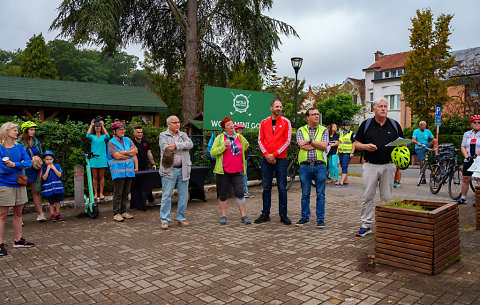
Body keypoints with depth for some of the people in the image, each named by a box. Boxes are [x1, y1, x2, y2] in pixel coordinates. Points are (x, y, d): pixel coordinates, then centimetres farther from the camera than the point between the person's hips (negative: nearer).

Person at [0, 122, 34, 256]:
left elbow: (28, 162, -5)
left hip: (19, 184, 6)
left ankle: (18, 240, 22)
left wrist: (15, 164, -19)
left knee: (18, 213, 12)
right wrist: (21, 164, -9)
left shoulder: (19, 147, 7)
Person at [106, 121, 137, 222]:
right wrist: (130, 153, -6)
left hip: (129, 171, 5)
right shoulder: (111, 143, -1)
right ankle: (116, 214, 3)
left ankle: (123, 211, 19)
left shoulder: (128, 140, 16)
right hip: (118, 171, -5)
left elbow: (135, 151, 8)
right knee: (118, 193, -3)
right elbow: (117, 156, -13)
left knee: (126, 193, 9)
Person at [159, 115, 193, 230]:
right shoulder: (163, 135, 3)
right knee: (166, 195, -2)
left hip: (183, 169, 4)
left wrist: (176, 145, -15)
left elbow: (190, 144, -5)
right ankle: (165, 220, 7)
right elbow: (166, 148, -15)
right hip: (169, 170, -4)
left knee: (183, 195, 7)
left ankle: (181, 218, 21)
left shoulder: (183, 135, 14)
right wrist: (183, 144, -8)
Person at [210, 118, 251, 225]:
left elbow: (246, 144, 33)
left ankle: (243, 215, 7)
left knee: (240, 193, -2)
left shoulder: (239, 137, 11)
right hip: (223, 171, -2)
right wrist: (224, 146, -18)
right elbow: (212, 152, -6)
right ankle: (223, 216, 17)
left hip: (237, 171, 2)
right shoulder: (219, 138, 1)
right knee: (223, 194, 5)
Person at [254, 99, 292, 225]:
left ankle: (283, 215, 11)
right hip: (266, 159, 2)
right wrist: (267, 154, -7)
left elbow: (287, 141, -3)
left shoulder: (285, 122, 2)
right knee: (266, 187, 7)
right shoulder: (264, 122, 9)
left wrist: (274, 154, -10)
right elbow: (260, 140, 7)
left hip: (281, 159, -2)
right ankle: (265, 214, 16)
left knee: (282, 188, 2)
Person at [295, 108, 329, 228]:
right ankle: (305, 217, 21)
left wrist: (309, 140, -8)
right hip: (305, 166, 0)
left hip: (320, 166, 0)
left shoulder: (324, 130, 9)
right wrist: (319, 145, -6)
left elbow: (324, 146, -7)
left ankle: (320, 218, 14)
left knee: (320, 194, 3)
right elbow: (302, 146, -9)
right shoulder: (301, 130, 7)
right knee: (305, 194, 8)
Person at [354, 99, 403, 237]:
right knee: (367, 197, 1)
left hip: (388, 166, 1)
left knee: (387, 198, 7)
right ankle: (366, 225, 9)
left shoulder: (394, 125, 9)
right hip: (370, 166, -1)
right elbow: (357, 144, 7)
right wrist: (365, 146, -14)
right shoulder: (366, 124, 5)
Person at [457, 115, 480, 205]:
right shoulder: (466, 134, 13)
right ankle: (463, 198, 14)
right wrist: (467, 156, -6)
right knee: (465, 179, 4)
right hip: (468, 161, 4)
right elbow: (463, 147, 8)